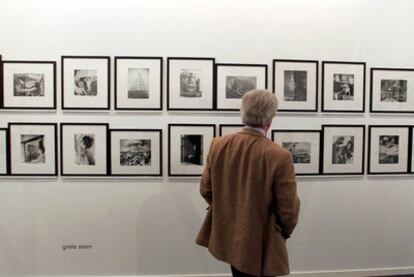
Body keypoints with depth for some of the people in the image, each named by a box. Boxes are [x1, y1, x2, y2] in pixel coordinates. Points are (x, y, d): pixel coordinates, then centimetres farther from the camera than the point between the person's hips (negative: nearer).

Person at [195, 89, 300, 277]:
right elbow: (288, 209, -16)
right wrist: (285, 231, 6)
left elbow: (206, 190, 0)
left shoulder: (218, 145, -11)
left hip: (228, 235, 5)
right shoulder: (279, 156, -24)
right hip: (260, 244, -4)